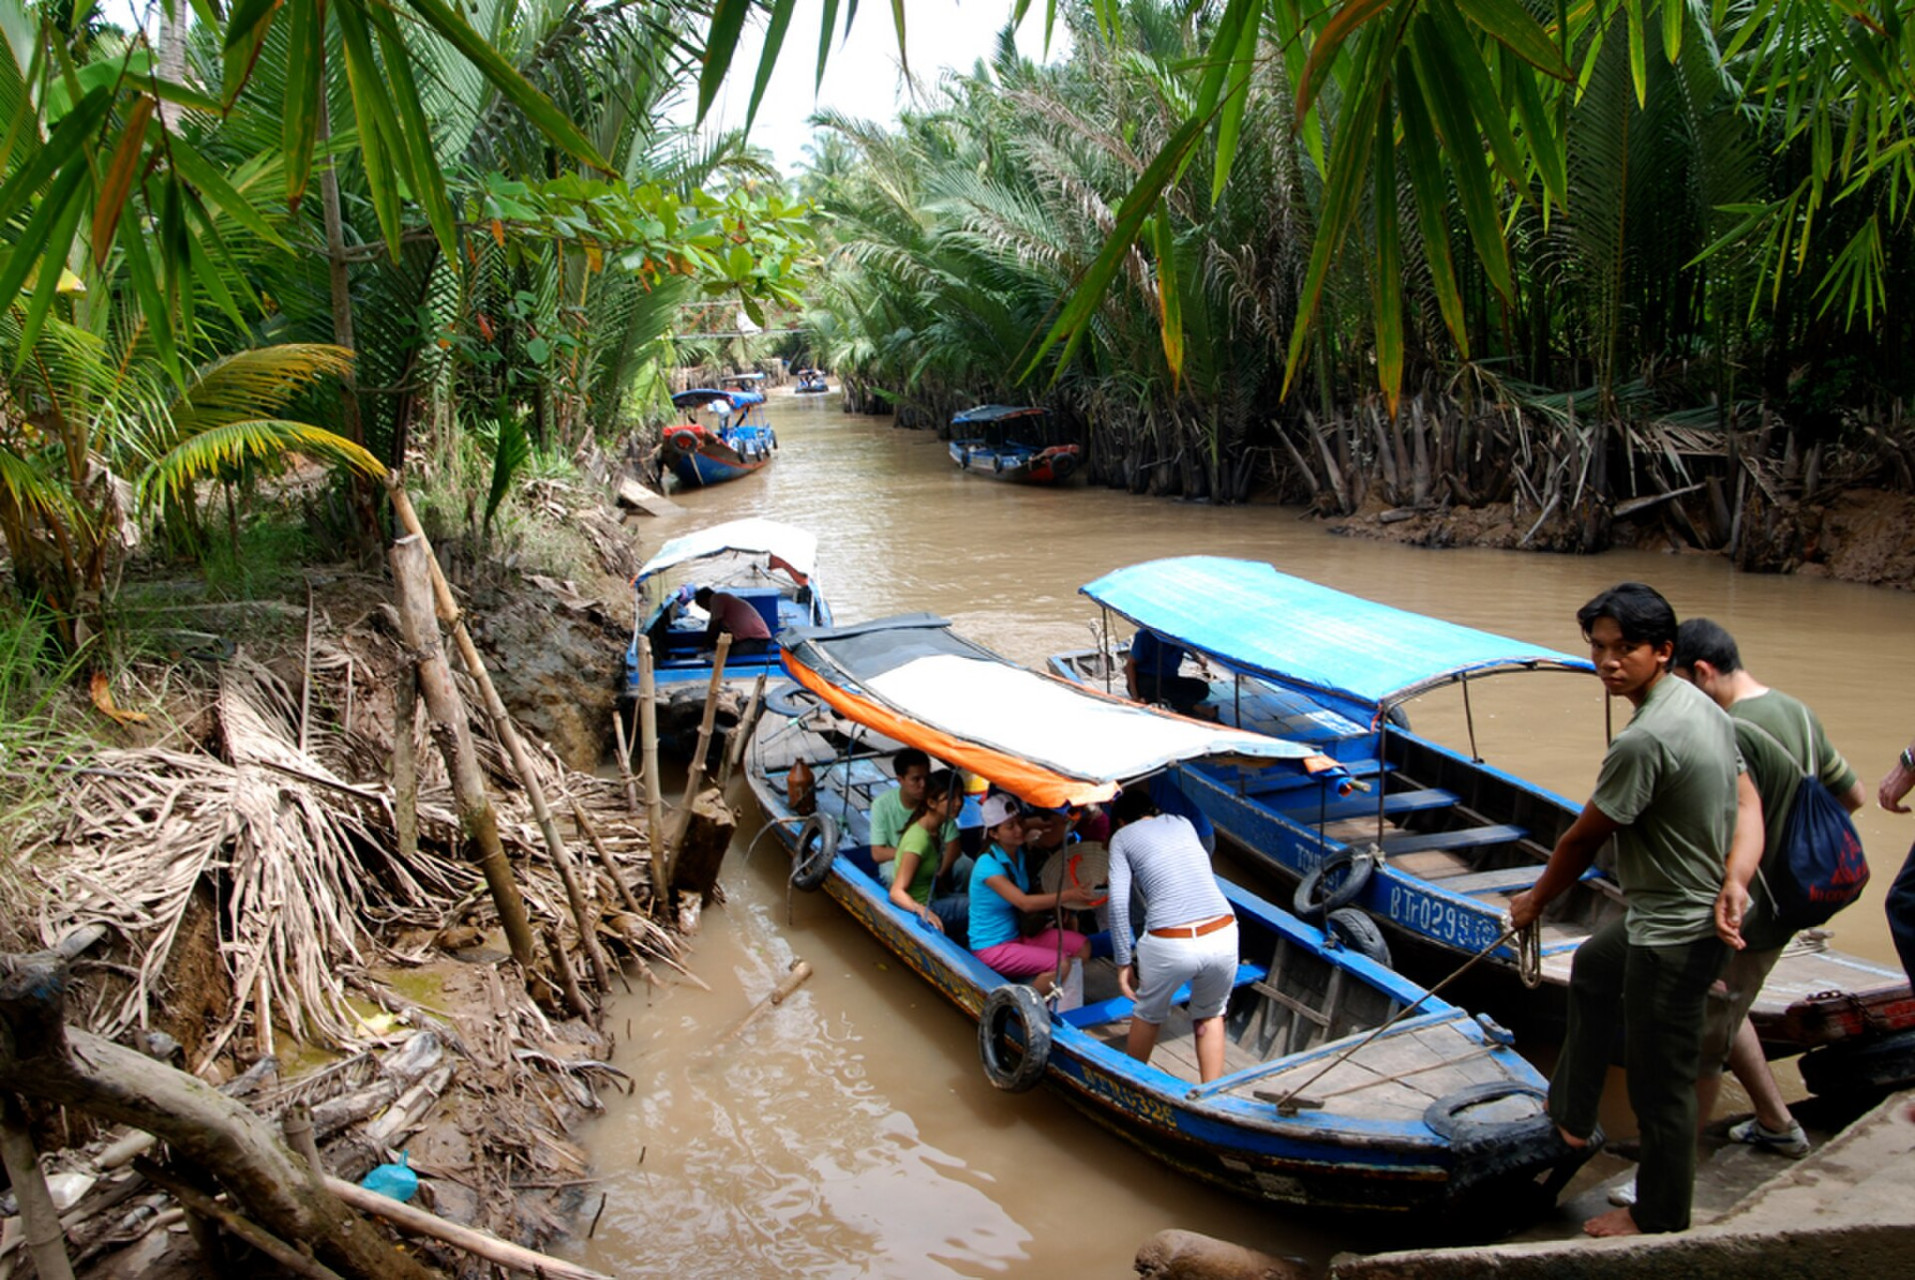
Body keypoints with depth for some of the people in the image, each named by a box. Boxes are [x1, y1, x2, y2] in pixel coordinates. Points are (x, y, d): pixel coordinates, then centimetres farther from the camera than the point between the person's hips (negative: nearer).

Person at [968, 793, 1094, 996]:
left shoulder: (1019, 854, 3)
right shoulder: (988, 864, -22)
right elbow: (1024, 903, -30)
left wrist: (1058, 907, -2)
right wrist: (1068, 895, -33)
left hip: (1018, 933, 8)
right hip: (992, 947, -8)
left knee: (1082, 945, -4)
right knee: (1061, 964, -24)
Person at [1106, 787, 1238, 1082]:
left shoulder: (1122, 837, 11)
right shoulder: (1182, 823, 23)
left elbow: (1118, 903, -1)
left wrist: (1124, 962, 3)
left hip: (1169, 946, -3)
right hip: (1223, 936, 3)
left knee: (1148, 1015, 26)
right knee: (1210, 1016, 30)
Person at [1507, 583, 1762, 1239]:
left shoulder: (1644, 741, -27)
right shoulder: (1704, 706, 3)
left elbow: (1582, 840, -17)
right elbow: (1747, 807, 3)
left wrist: (1535, 901, 0)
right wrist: (1733, 884, -11)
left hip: (1674, 938, -11)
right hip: (1702, 911, 11)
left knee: (1661, 1086, 6)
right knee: (1592, 968, 32)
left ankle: (1659, 1221, 25)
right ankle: (1572, 1116, 46)